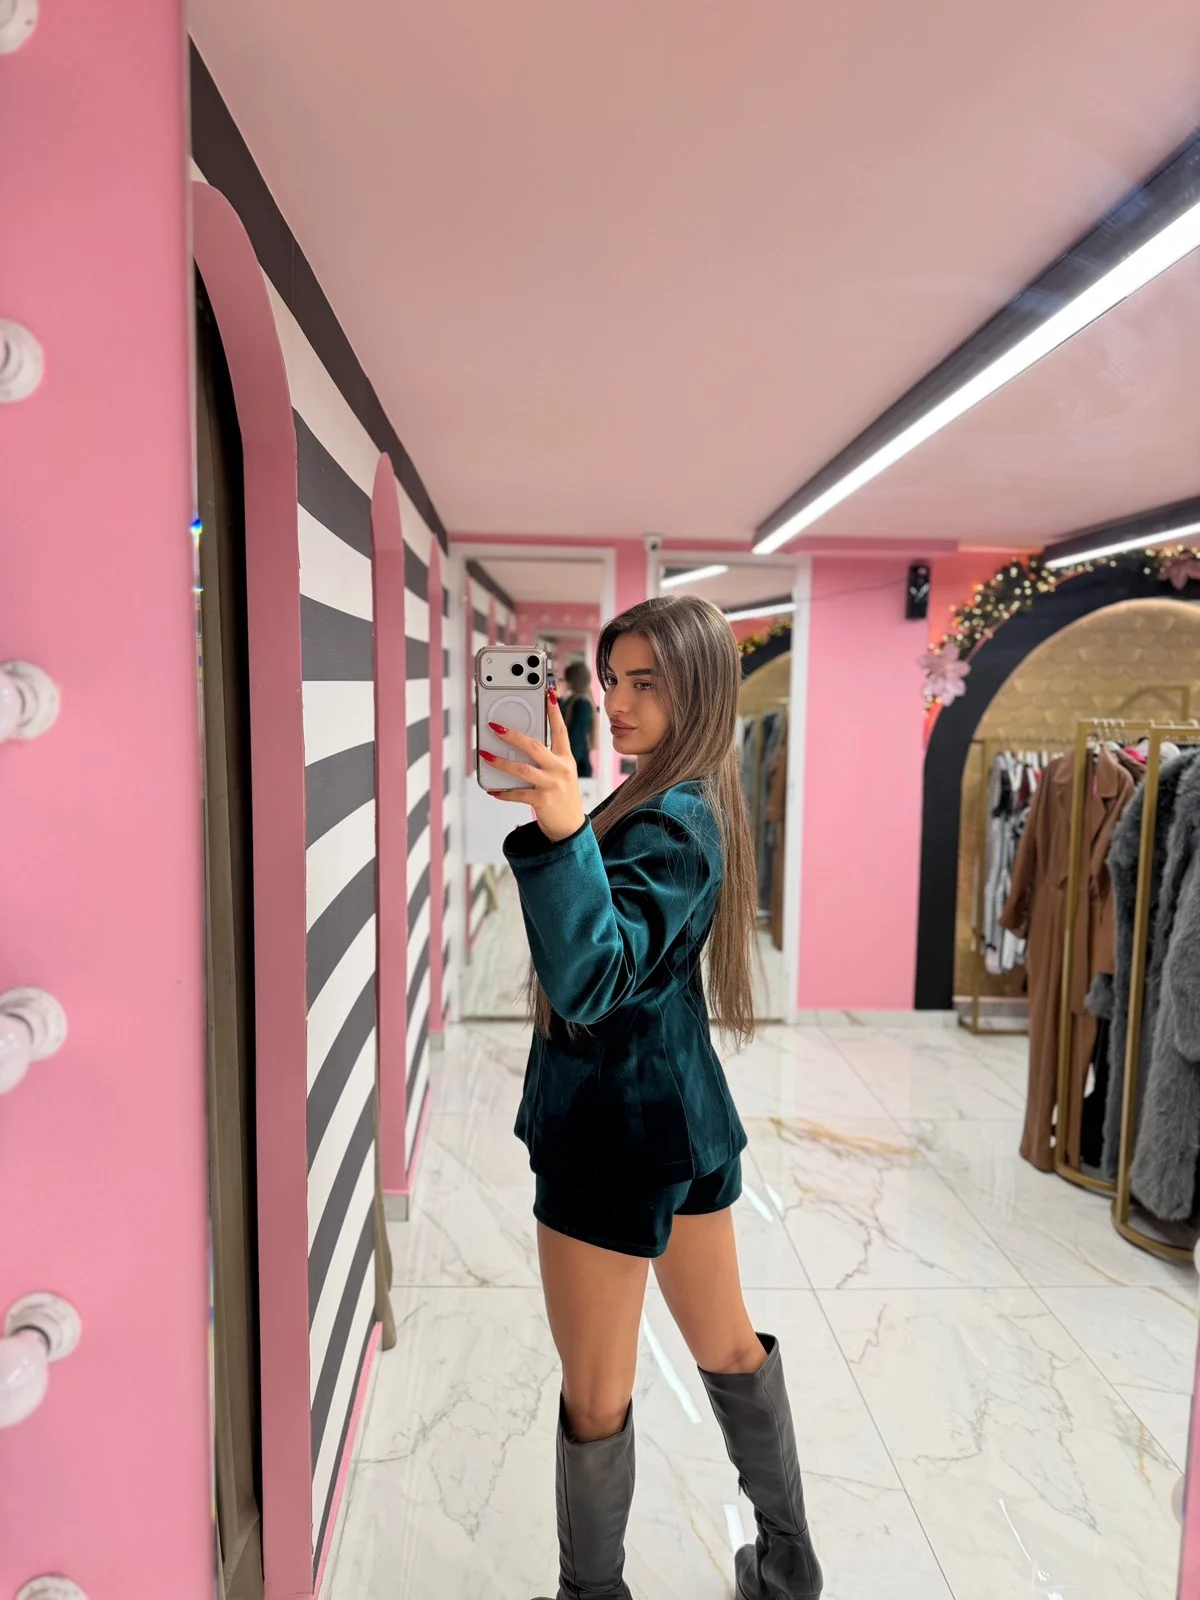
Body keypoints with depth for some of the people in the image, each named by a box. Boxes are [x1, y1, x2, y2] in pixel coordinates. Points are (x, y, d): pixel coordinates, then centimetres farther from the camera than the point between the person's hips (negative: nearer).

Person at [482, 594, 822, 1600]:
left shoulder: (667, 823, -23)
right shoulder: (696, 801, 6)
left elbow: (589, 978, -36)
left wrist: (565, 831, -49)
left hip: (618, 1123, -10)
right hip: (686, 1106, 10)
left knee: (596, 1396, 11)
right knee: (726, 1343, 25)